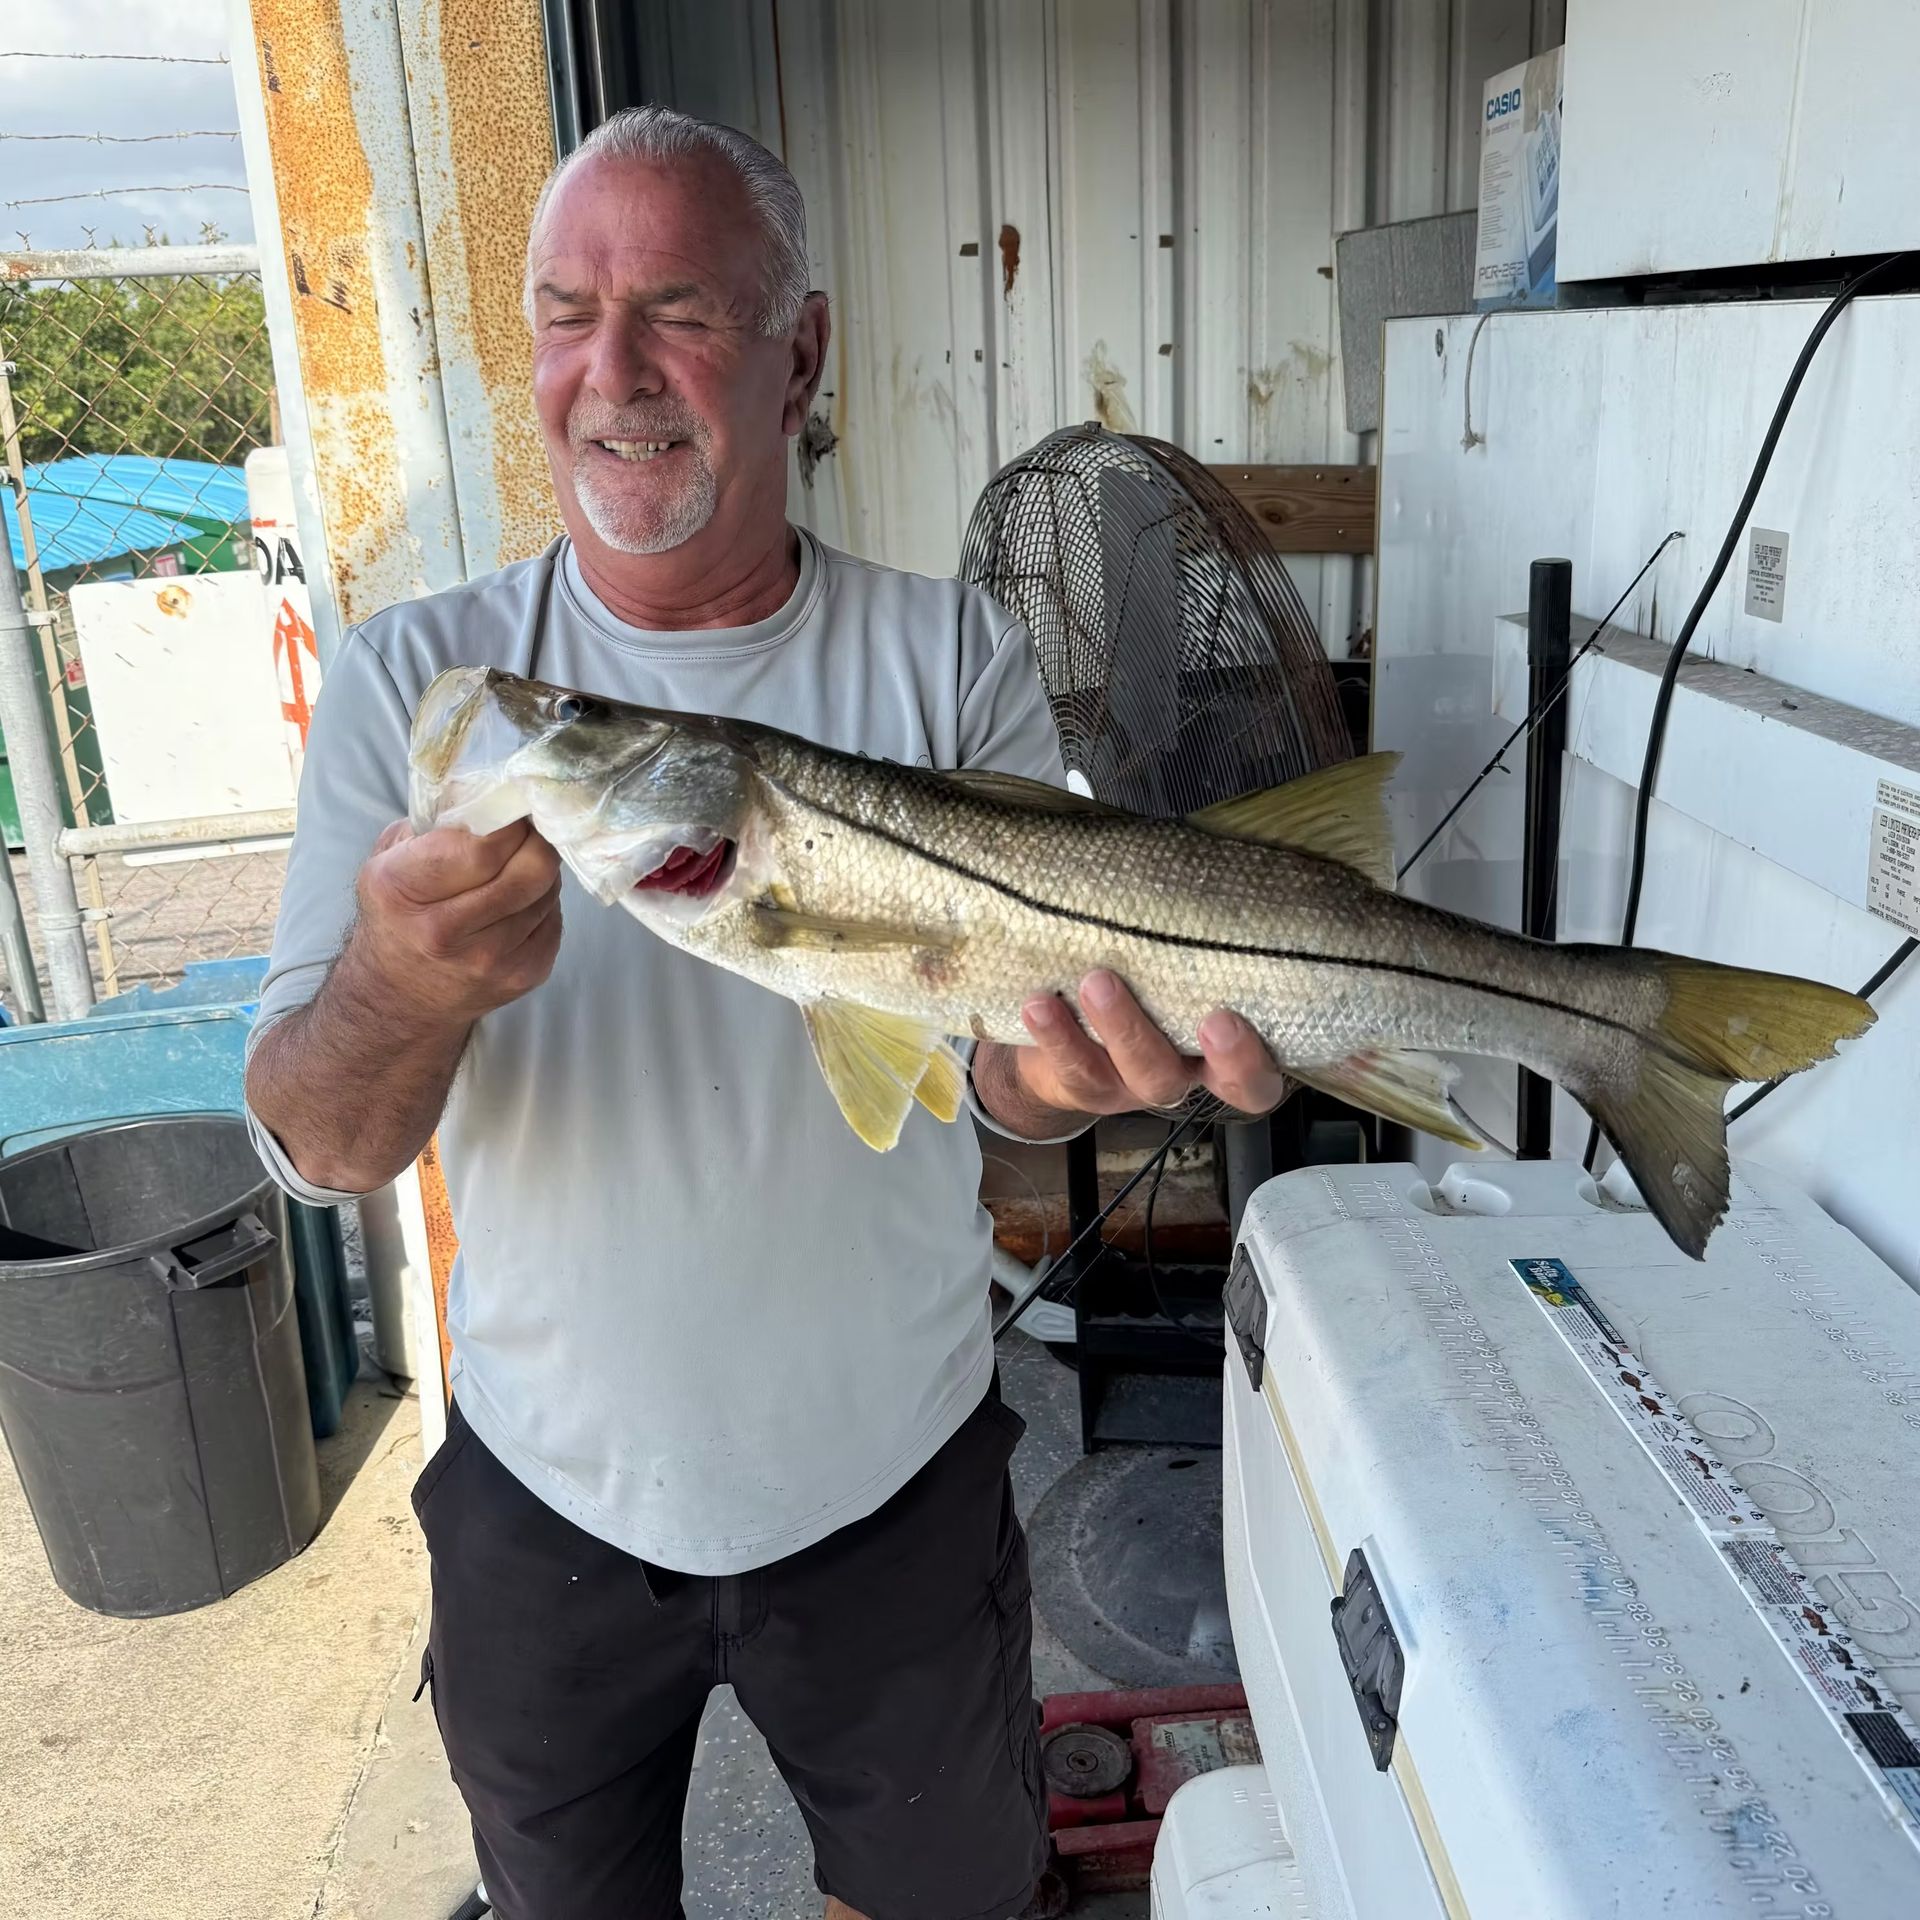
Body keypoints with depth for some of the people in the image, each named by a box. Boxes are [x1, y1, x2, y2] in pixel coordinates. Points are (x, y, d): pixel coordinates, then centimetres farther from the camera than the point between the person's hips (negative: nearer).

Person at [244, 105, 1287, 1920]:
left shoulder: (952, 662, -10)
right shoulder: (414, 678, -9)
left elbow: (999, 1063, -14)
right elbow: (313, 1148, -14)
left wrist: (1067, 1066, -39)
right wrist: (400, 991, -37)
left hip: (894, 1476, 0)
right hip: (548, 1491, 1)